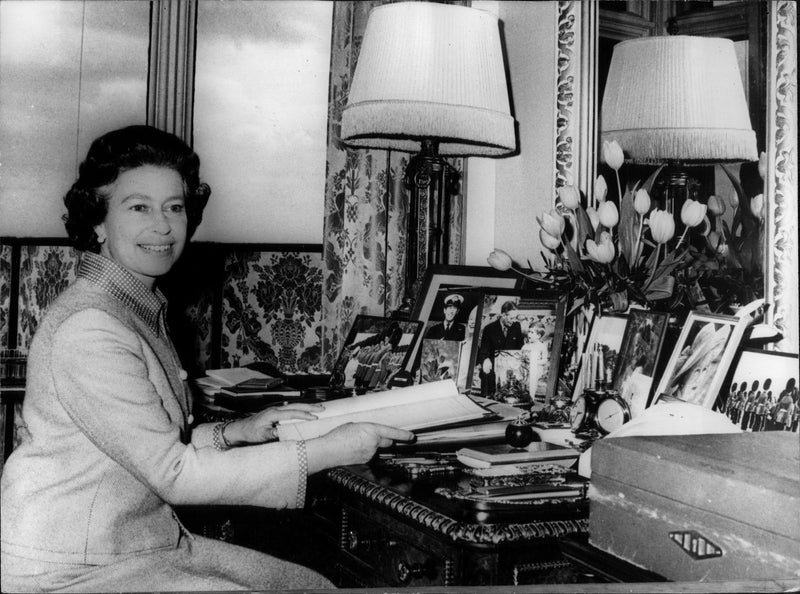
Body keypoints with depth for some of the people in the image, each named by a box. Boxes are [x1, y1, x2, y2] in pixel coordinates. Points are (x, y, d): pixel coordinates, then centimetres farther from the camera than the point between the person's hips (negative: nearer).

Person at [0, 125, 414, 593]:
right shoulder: (87, 329, -20)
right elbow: (173, 475, -21)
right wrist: (329, 451, -21)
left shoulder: (145, 307, 9)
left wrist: (237, 433, -2)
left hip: (147, 544, 9)